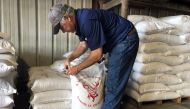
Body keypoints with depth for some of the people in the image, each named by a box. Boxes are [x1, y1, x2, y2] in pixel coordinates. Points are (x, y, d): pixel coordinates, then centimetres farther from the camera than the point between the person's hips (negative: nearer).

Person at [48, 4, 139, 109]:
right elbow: (83, 44, 12)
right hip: (118, 40, 10)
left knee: (114, 84, -4)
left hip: (126, 39, -10)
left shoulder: (87, 20, -29)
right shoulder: (79, 19, 1)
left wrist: (77, 68, -13)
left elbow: (97, 54, -24)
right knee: (113, 79, 20)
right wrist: (69, 59, 0)